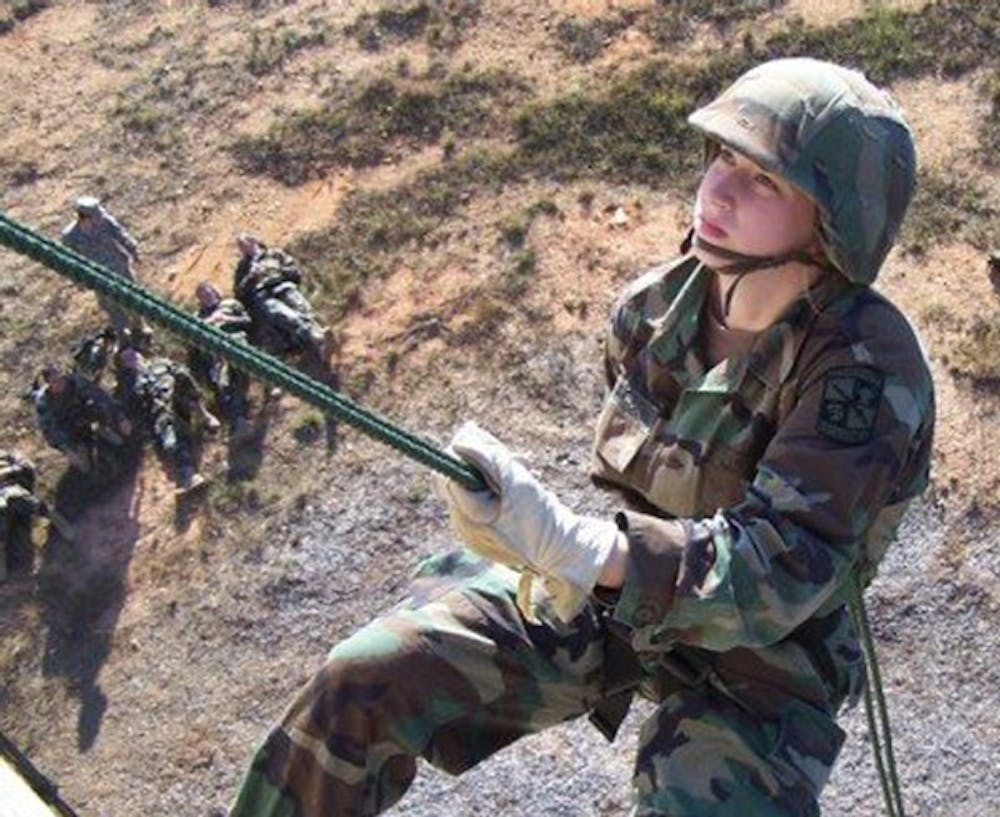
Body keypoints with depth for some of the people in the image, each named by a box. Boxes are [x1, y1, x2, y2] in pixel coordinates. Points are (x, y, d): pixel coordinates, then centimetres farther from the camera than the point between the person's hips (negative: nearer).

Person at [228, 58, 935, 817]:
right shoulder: (659, 304, -8)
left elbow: (776, 571, -35)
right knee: (361, 681, -11)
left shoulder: (869, 367, -26)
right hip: (602, 586, 4)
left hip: (753, 664, -4)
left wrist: (571, 546, -49)